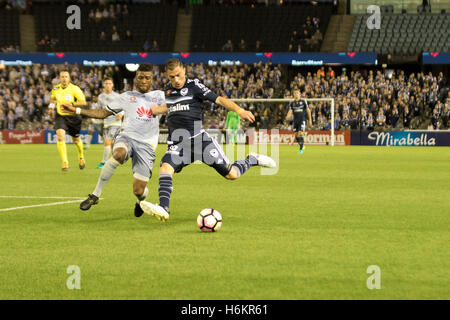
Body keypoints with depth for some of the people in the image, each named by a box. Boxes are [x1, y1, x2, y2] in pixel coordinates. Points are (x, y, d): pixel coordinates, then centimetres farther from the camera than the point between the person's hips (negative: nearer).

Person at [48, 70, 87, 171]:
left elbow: (83, 102, -18)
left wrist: (71, 104, -27)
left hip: (73, 116, -2)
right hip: (60, 116, 2)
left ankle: (81, 157, 45)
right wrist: (51, 107, 9)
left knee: (76, 140, 13)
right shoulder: (55, 89, 2)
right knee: (60, 136, -22)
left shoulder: (74, 89, -12)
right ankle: (65, 162, -19)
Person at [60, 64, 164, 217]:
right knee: (118, 154, -40)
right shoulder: (126, 97, 17)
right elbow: (104, 112, 21)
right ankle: (95, 195, -27)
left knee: (138, 191, -8)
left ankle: (140, 201, 34)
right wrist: (77, 111, 14)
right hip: (126, 137, 0)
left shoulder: (159, 96, 17)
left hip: (146, 145, 1)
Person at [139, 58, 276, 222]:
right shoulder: (168, 90, 14)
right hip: (177, 144, 4)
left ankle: (252, 160, 29)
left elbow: (218, 99, -11)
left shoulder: (194, 85, -3)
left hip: (199, 139, -4)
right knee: (165, 166, -28)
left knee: (231, 174, -2)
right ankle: (163, 209, -40)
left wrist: (239, 110, -25)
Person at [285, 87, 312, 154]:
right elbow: (290, 111, -3)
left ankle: (301, 149, -14)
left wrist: (310, 120, 3)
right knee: (296, 134, 5)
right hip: (295, 120, 4)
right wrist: (288, 116, -26)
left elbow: (308, 110, 4)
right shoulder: (292, 103, 6)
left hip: (302, 120, -4)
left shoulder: (303, 101, -1)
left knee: (300, 133, -16)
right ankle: (301, 146, 27)